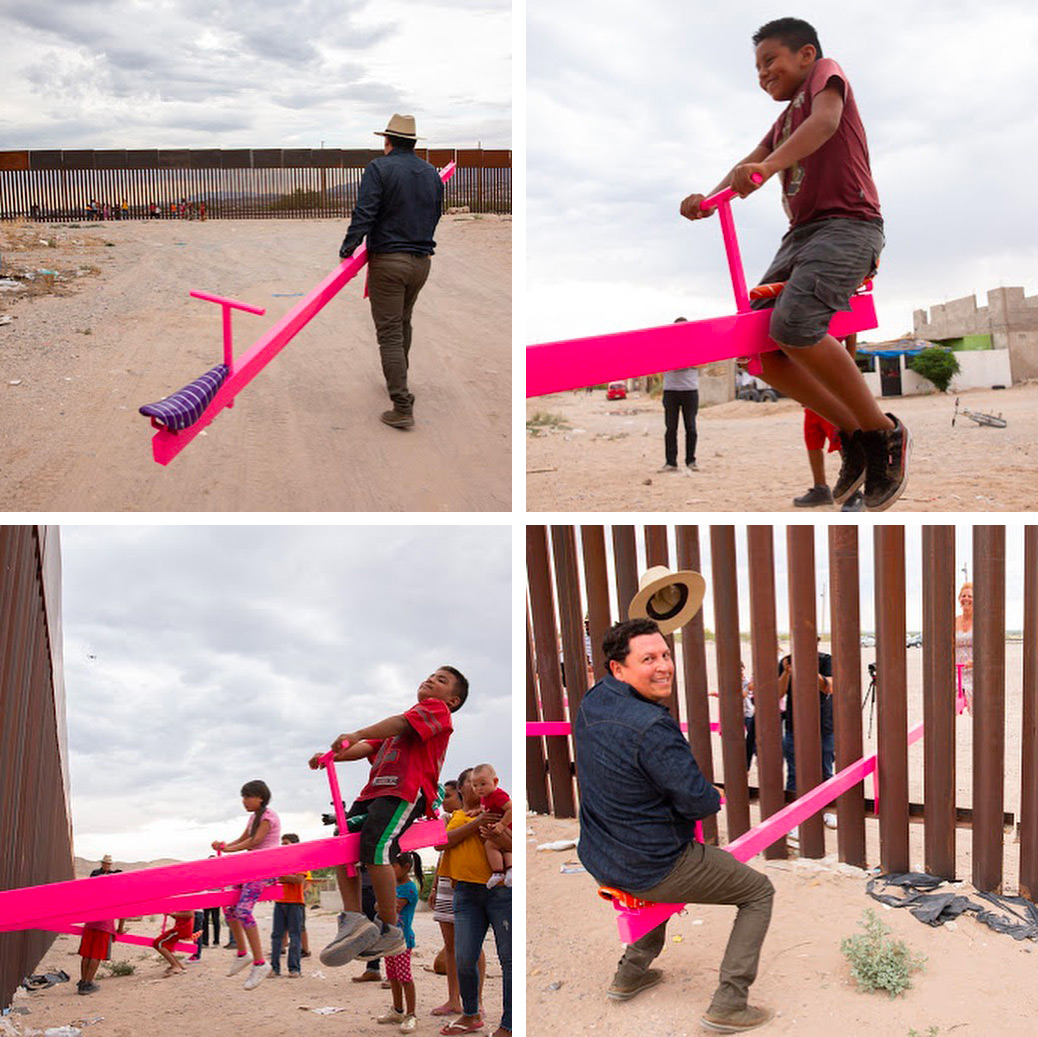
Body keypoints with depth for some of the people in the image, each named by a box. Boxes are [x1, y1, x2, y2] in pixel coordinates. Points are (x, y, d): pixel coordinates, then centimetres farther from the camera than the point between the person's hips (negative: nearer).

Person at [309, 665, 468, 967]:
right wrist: (333, 755, 8)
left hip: (406, 792, -9)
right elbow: (369, 748, 25)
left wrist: (357, 734, -22)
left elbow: (401, 724, -10)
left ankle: (390, 932, -12)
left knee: (374, 848, -24)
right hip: (376, 791, 9)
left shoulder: (436, 709, 10)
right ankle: (353, 921, -11)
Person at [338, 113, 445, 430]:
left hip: (388, 261, -6)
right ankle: (398, 383, 40)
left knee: (389, 332, -5)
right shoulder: (432, 174, 9)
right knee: (403, 324, 24)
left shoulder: (379, 168, -9)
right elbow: (435, 216, 14)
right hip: (422, 261, 6)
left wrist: (347, 248, -7)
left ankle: (402, 408, -10)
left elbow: (364, 214, -16)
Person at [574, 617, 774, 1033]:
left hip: (598, 858, 8)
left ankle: (631, 972, 42)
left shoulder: (591, 702, -3)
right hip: (651, 870, -8)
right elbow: (698, 801, -24)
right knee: (759, 891, 10)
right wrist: (715, 797, 0)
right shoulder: (651, 727, -31)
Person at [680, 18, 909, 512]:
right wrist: (709, 198, -10)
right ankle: (852, 433, 6)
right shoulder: (784, 122, 29)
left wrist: (769, 164, -32)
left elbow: (826, 120, -15)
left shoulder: (826, 72, 8)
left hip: (847, 223, -8)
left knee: (794, 325, -29)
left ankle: (884, 433, -15)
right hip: (801, 232, 9)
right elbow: (748, 167, 12)